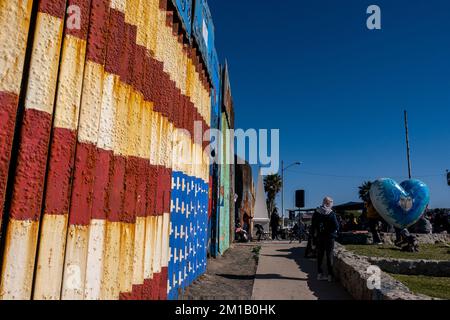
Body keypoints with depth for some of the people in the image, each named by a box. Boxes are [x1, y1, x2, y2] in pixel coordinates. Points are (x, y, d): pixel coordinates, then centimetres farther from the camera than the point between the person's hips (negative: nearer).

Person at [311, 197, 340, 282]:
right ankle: (330, 275, 7)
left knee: (320, 256, 12)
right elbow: (336, 226, -14)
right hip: (329, 237, -4)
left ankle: (320, 274, 18)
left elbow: (313, 226, 4)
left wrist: (314, 239, 9)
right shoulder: (331, 213, -12)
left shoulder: (316, 213, 2)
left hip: (319, 237, 4)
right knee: (329, 256, 4)